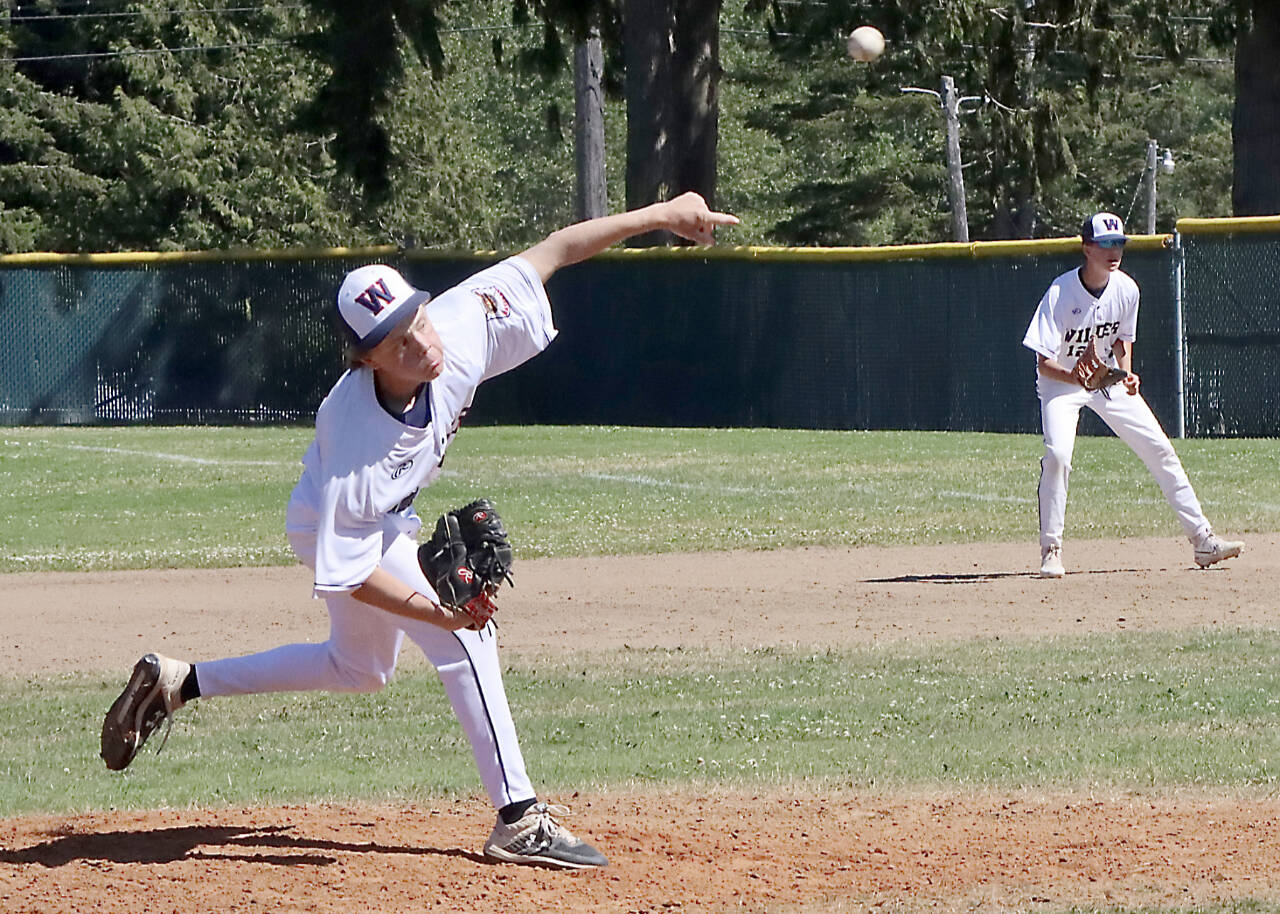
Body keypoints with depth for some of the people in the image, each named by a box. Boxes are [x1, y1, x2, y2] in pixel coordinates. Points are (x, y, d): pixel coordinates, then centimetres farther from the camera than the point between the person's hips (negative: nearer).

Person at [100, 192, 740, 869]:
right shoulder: (355, 437, -43)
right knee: (465, 637, -20)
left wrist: (662, 214, -19)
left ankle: (177, 683, 34)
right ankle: (519, 820, -13)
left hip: (389, 517, 8)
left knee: (359, 667, 27)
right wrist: (434, 609, -49)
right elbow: (353, 574, -35)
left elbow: (549, 253, -21)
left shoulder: (461, 325, -31)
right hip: (332, 525, -8)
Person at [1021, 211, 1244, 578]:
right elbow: (1043, 362, -26)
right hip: (1060, 381, -5)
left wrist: (1127, 374, -12)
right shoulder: (1060, 293, -26)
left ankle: (1202, 539, 6)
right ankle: (1050, 549, -12)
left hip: (1109, 379, 5)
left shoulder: (1126, 289, -11)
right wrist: (1075, 376, -45)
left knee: (1160, 450, -1)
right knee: (1057, 455, -27)